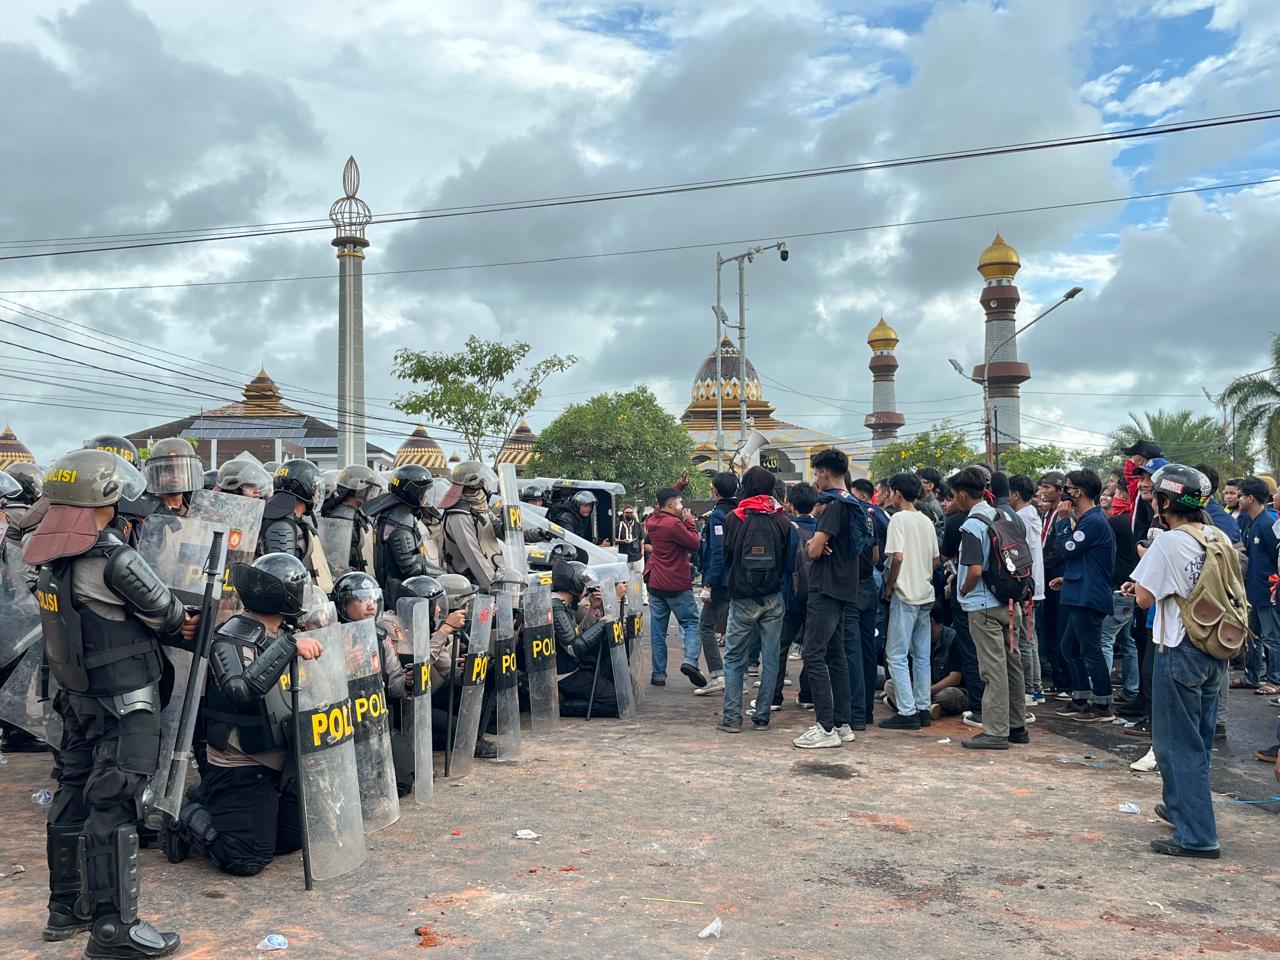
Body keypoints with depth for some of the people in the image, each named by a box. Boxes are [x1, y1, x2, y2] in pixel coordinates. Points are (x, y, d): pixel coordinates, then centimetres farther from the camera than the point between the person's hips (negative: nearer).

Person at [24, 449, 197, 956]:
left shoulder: (50, 558, 4)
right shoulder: (113, 559, -22)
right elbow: (167, 612, -12)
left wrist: (168, 628, 2)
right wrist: (186, 623, 11)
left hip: (78, 694, 9)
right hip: (125, 699, -9)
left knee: (74, 794, 16)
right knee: (113, 805, -4)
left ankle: (66, 908, 30)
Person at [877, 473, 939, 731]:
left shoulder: (899, 519, -11)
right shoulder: (927, 521, 12)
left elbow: (897, 557, -18)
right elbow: (935, 560, 14)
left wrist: (888, 586, -8)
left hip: (905, 595, -8)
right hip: (926, 594, 8)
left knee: (897, 655, -4)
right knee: (921, 655, 12)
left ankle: (907, 712, -6)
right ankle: (923, 709, 16)